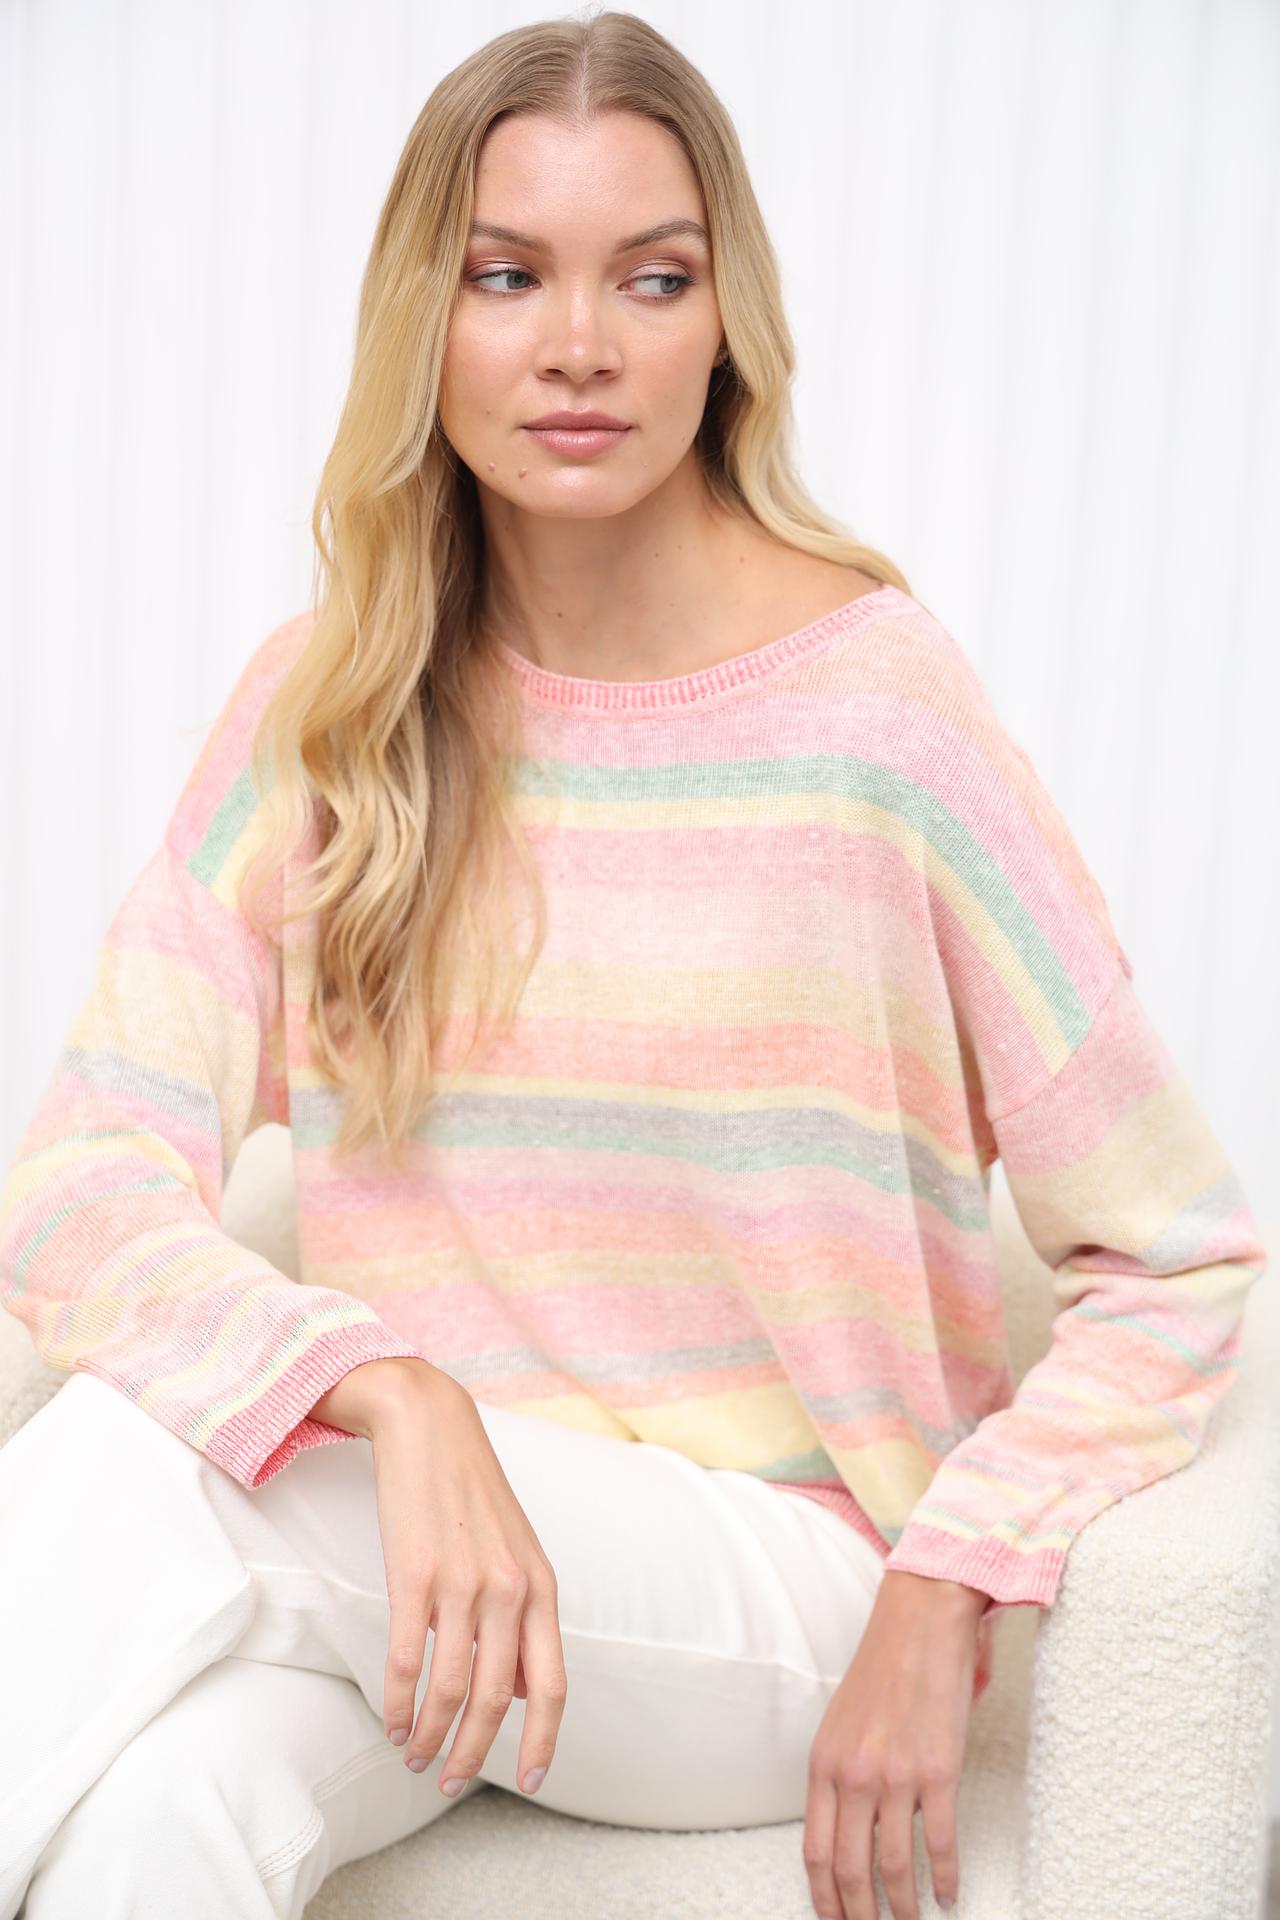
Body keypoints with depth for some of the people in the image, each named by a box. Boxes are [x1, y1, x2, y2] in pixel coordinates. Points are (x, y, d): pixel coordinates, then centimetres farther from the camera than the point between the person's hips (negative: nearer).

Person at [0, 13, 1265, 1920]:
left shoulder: (874, 703, -9)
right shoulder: (324, 704, 1)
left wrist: (937, 1603, -15)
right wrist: (400, 1400, -27)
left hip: (778, 1567, -2)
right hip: (427, 1524, 3)